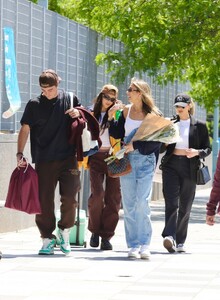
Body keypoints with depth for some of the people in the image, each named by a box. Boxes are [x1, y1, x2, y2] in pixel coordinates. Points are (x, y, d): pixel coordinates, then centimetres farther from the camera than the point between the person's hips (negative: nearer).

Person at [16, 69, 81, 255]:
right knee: (44, 200, -2)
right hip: (43, 161, 0)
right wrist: (20, 153, -9)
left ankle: (65, 230, 17)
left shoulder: (69, 100, 6)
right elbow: (25, 129, 3)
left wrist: (78, 113, -3)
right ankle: (47, 238, 7)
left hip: (67, 158, 0)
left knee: (69, 197, -6)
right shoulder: (34, 105, 2)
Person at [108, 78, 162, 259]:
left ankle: (145, 245, -5)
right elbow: (117, 134, 10)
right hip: (127, 160, 4)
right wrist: (111, 117, -2)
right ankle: (133, 245, 6)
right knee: (129, 205, 1)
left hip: (145, 161, -4)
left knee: (142, 203, -11)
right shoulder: (126, 111, 8)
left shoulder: (153, 114, -4)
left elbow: (157, 141, -8)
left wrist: (136, 145, -15)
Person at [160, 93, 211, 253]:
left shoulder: (199, 126, 6)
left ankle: (180, 242, 13)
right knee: (171, 202, -16)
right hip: (171, 166, 0)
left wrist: (197, 152, -13)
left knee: (185, 206, 5)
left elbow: (207, 148, 7)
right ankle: (169, 236, -28)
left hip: (189, 168, 0)